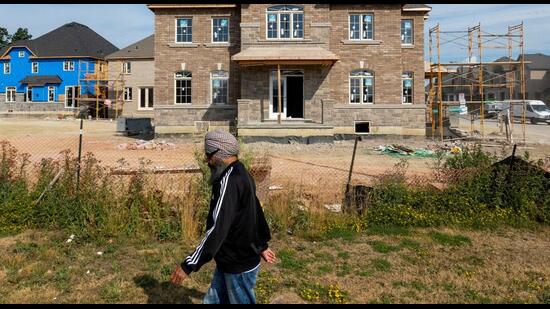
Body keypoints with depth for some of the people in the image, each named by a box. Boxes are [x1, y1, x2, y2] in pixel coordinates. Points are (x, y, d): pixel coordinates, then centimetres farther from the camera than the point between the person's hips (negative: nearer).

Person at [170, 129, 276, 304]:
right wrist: (262, 246, 28)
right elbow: (256, 213, 18)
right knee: (213, 301, 18)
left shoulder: (229, 181, -25)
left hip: (239, 267, -9)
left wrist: (189, 265, -29)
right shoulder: (241, 175, 8)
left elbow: (217, 229, -31)